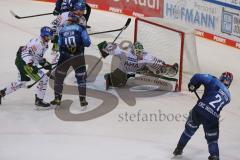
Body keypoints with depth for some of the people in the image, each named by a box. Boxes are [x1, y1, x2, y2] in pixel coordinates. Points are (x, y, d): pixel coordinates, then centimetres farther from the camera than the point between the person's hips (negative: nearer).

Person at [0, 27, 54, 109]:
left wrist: (45, 63, 11)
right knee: (43, 79, -12)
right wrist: (31, 64, -35)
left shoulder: (44, 45, 14)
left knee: (21, 83, 27)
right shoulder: (37, 42, -19)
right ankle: (39, 101, -6)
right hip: (24, 62, -11)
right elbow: (26, 52, -27)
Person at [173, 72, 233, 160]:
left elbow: (198, 77, -4)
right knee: (212, 139, 21)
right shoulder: (228, 97, 15)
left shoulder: (215, 82, 4)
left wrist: (192, 85, 13)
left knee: (189, 130, 24)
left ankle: (179, 148, 36)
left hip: (198, 111, -1)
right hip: (212, 119, 1)